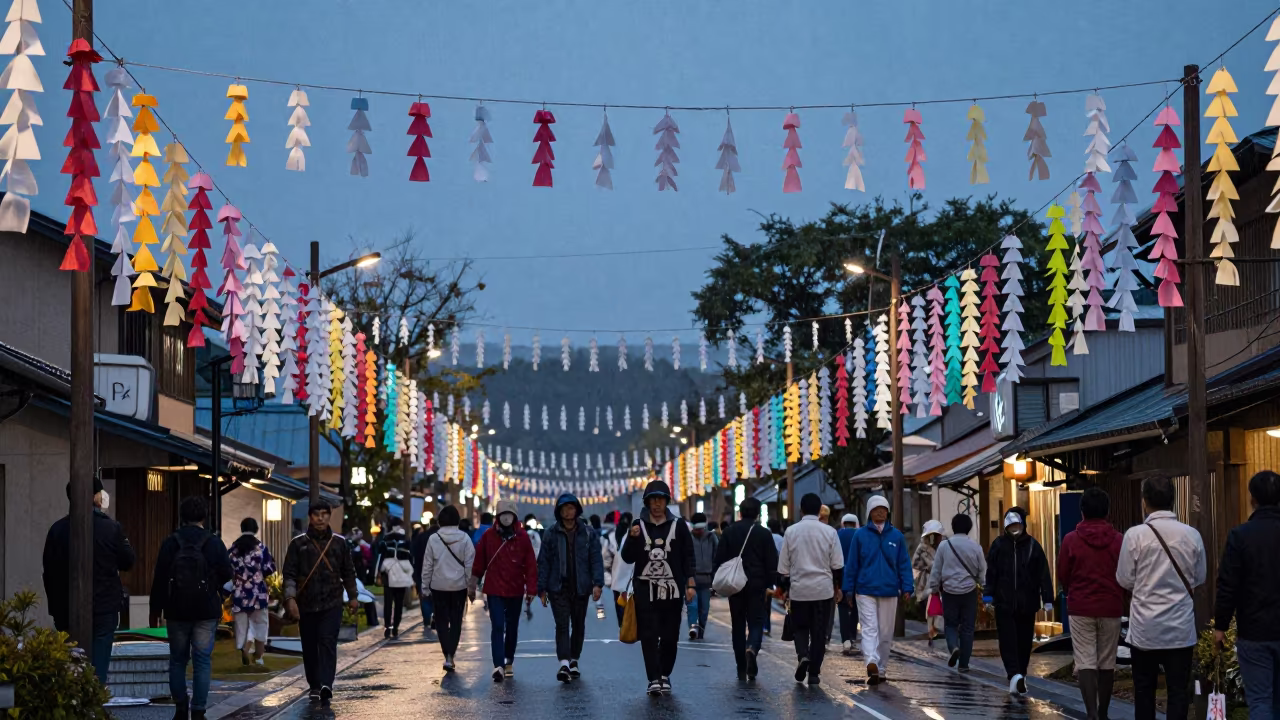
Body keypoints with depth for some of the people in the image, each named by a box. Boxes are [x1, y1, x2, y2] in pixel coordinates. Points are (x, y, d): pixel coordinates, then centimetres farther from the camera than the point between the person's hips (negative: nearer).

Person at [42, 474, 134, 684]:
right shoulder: (111, 528, -8)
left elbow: (50, 572, 5)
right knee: (98, 667, 0)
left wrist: (55, 608, 13)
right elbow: (128, 562, 3)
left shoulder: (58, 529, 1)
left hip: (68, 611, 3)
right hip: (105, 608, -2)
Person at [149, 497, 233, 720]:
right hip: (206, 612, -1)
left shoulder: (170, 543, -2)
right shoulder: (214, 543, -4)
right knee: (202, 661, 1)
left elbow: (159, 579, -2)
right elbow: (226, 575, -3)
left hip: (177, 611, 1)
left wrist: (156, 610, 4)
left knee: (178, 660, 14)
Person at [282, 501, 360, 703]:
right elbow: (289, 573, -2)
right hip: (306, 604, 1)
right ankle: (314, 685, 20)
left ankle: (326, 685, -25)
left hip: (332, 603, -1)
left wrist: (353, 596, 17)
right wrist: (290, 598, -14)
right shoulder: (299, 543, 1)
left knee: (328, 643, -14)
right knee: (309, 647, 7)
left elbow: (348, 572, 15)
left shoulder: (339, 542, 6)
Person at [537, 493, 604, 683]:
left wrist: (597, 583, -11)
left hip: (580, 587, 2)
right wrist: (542, 588, -2)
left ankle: (574, 661, 27)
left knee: (578, 625, 11)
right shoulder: (551, 534, 2)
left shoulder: (588, 533, 4)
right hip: (558, 587, -2)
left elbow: (596, 559, 1)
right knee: (562, 625, -13)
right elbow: (543, 562, 3)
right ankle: (564, 663, -22)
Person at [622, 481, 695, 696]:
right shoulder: (638, 525, 6)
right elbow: (628, 557, 6)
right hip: (645, 589, 0)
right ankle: (654, 679, -7)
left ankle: (665, 674, 20)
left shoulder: (678, 525, 4)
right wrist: (632, 538, -12)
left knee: (670, 636, 4)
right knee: (649, 636, -7)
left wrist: (690, 584, -2)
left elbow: (688, 557, 5)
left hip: (672, 589, 0)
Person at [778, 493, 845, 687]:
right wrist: (838, 587, 15)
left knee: (800, 627, 14)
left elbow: (783, 565, 3)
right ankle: (814, 673, 6)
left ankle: (802, 655, -13)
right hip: (823, 590, 0)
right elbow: (837, 565, 1)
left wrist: (782, 587, 14)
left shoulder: (791, 531, -2)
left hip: (798, 590, 0)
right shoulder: (829, 532, -3)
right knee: (819, 631, 7)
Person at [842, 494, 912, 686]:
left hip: (889, 591, 2)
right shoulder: (860, 535, 0)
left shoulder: (896, 536, 4)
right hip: (865, 591, -2)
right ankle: (872, 663, -29)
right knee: (869, 628, -14)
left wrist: (907, 588, -2)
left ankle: (881, 670, 13)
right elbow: (852, 564, 4)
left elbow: (904, 563, 6)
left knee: (886, 632, 7)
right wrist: (849, 589, 2)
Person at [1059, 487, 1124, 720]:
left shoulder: (1071, 540, -6)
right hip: (1111, 609, 2)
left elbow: (1062, 575, 2)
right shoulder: (1119, 540, -4)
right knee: (1107, 663, 12)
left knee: (1085, 662, -2)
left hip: (1080, 608, -1)